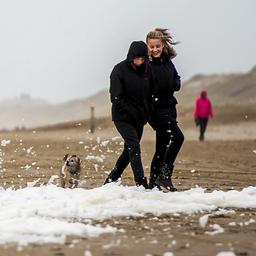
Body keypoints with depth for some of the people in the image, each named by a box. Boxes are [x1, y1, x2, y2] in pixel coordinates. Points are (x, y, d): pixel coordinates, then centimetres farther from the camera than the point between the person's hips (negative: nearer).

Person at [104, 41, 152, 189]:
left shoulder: (147, 70, 5)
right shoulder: (120, 70, -11)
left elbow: (149, 94, 14)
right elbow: (116, 98, -14)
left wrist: (146, 114, 4)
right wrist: (130, 113, -17)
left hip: (139, 119, 6)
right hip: (123, 118, -6)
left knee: (129, 151, 10)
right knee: (134, 147, -17)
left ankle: (111, 179, 24)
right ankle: (141, 183, -20)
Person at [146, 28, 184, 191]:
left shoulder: (167, 62, 10)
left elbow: (177, 83, 15)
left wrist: (172, 84, -5)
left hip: (169, 107, 7)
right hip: (155, 109, -7)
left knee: (162, 146, 11)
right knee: (177, 137, -19)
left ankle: (154, 182, 19)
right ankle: (165, 174, -12)